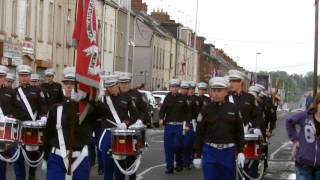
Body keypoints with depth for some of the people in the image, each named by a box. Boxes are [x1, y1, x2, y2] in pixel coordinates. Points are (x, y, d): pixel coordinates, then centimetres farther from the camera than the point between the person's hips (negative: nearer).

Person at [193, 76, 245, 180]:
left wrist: (240, 152, 1)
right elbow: (199, 133, 2)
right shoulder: (206, 110, 1)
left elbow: (239, 131, 6)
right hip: (210, 152, -1)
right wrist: (197, 155, 0)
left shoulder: (233, 109, 3)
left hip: (228, 152, 1)